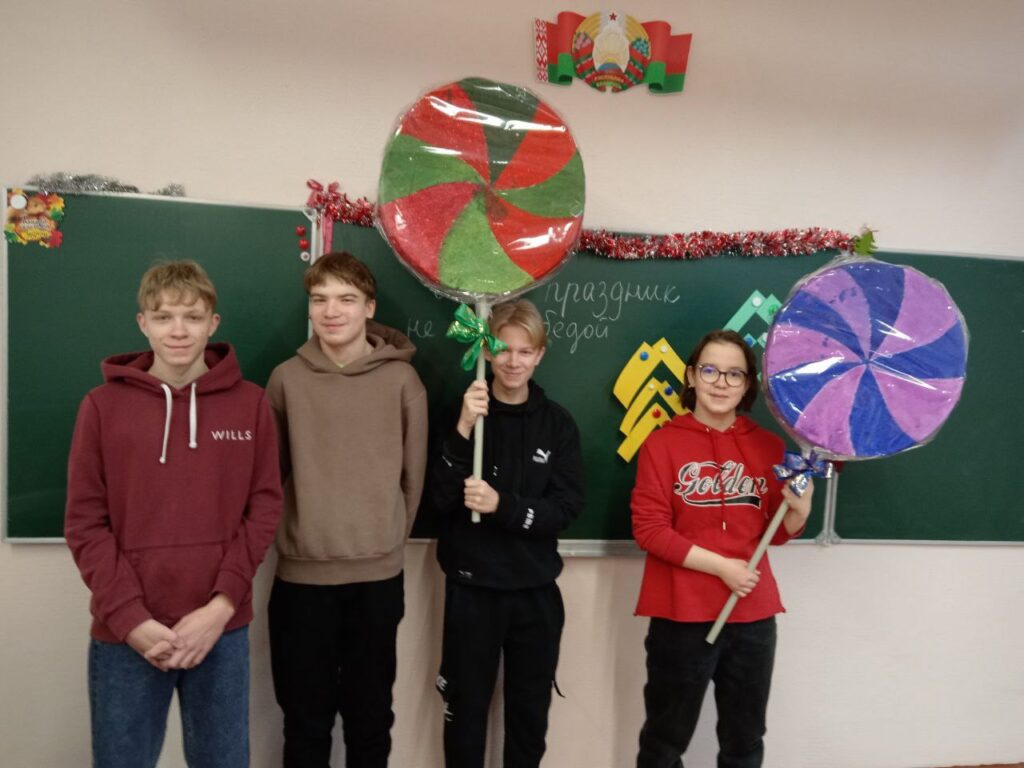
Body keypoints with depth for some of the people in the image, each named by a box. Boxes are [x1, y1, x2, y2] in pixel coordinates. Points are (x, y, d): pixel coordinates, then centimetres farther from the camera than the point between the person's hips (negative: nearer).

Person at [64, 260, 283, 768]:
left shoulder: (251, 405, 2)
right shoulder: (103, 406, 0)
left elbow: (264, 508, 0)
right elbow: (85, 523, -2)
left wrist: (221, 605, -10)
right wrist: (130, 618, -11)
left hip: (223, 630, 1)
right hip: (124, 634, 0)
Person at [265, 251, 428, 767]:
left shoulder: (401, 380, -3)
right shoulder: (286, 378, -1)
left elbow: (413, 474, 3)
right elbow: (270, 470, 6)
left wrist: (388, 537, 7)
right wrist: (300, 532, 7)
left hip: (378, 574, 0)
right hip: (301, 573, 1)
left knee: (370, 715, 15)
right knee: (305, 718, 14)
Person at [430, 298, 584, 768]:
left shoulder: (558, 423, 0)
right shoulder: (464, 412, -4)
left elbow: (567, 508, -7)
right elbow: (442, 498, -12)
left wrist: (502, 505, -22)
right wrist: (465, 430, -25)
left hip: (535, 590, 1)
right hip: (471, 587, -1)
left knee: (531, 711, 14)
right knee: (466, 708, 10)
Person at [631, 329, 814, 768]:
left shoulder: (769, 446, 4)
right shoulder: (662, 443, -6)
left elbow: (775, 534, 9)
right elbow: (648, 528, -10)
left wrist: (799, 510, -12)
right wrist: (719, 565, -16)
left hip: (753, 615, 3)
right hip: (681, 614, -3)